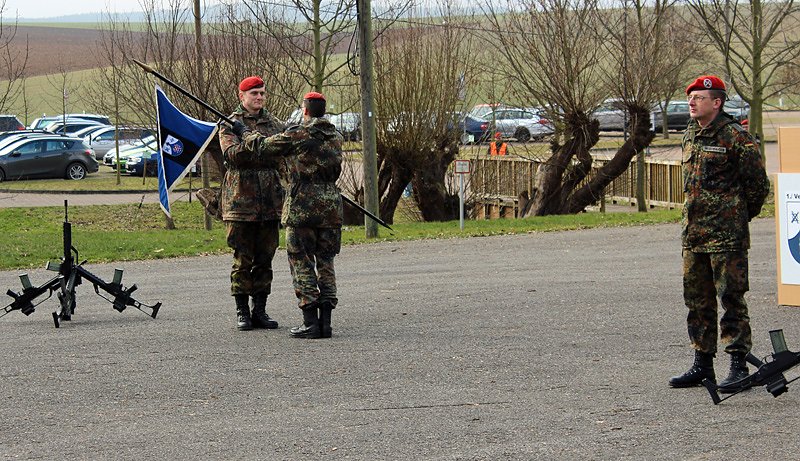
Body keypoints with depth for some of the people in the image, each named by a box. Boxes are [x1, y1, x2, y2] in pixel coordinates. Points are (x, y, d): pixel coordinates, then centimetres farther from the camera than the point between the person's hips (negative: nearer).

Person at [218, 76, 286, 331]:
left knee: (264, 259, 7)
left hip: (270, 202, 4)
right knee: (243, 259, -1)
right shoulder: (230, 125, 2)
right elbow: (231, 154, -14)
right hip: (241, 201, -4)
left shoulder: (274, 124, 15)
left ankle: (260, 311, 13)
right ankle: (242, 312, 4)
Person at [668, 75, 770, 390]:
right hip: (693, 232, 8)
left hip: (726, 234, -8)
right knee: (697, 300, 11)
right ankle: (702, 364, 19)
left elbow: (758, 184, -6)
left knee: (731, 297, -5)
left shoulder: (735, 137, -11)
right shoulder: (690, 135, 13)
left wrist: (738, 216, 4)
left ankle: (739, 364, 0)